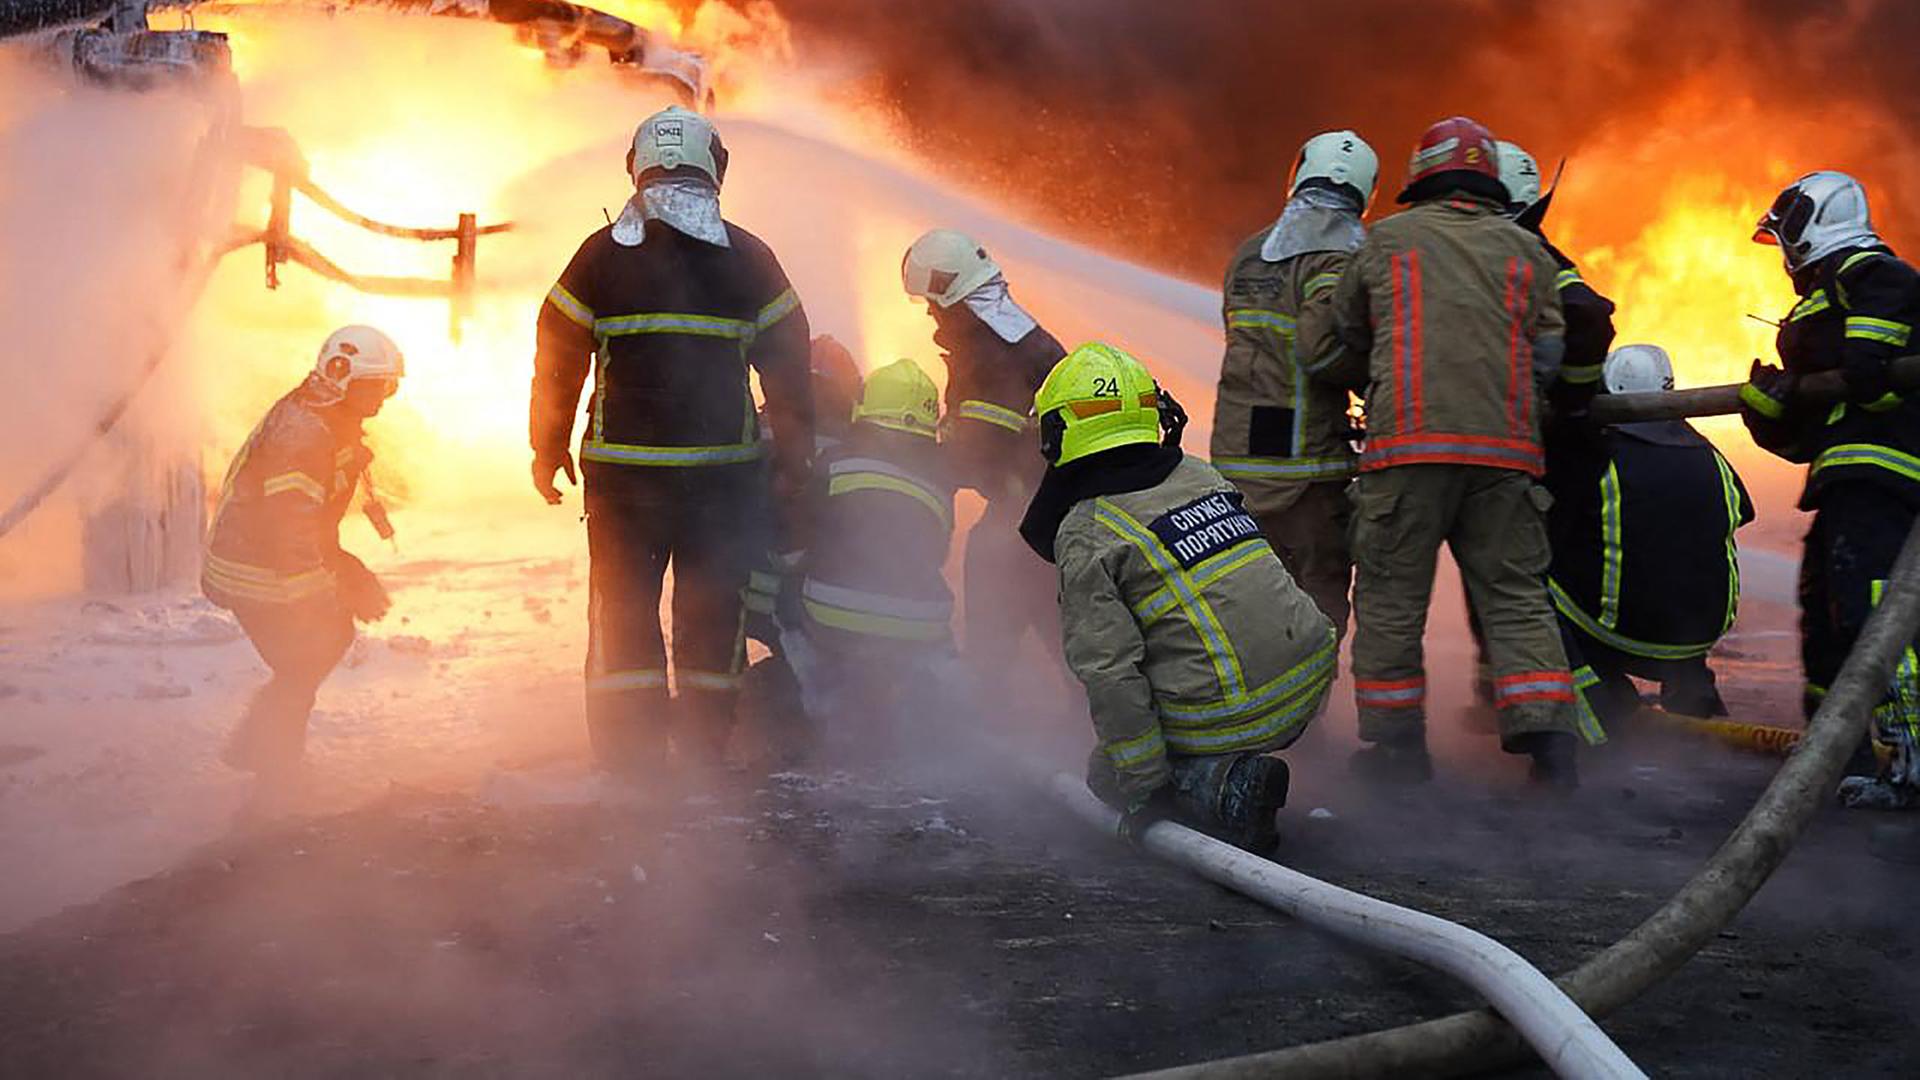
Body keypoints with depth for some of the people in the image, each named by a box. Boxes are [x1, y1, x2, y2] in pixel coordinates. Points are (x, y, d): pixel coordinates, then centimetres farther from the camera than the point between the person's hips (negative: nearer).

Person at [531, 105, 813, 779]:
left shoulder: (601, 254, -1)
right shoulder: (749, 258, 1)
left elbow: (557, 361, 2)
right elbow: (788, 364, 3)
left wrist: (548, 449, 13)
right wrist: (793, 459, 12)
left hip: (623, 469, 0)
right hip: (724, 467, 1)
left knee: (623, 604, 8)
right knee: (712, 604, 11)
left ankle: (631, 751, 8)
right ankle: (706, 745, 16)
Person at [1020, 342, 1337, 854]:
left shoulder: (1085, 537, -9)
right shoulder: (1201, 475, 10)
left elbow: (1107, 670, -13)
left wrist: (1144, 789, -10)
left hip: (1221, 718, -7)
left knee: (1110, 775, 18)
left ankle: (1219, 785, -8)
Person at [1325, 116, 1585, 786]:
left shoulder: (1386, 241, 11)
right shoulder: (1525, 250, 16)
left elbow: (1344, 345, 19)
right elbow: (1546, 358, 11)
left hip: (1408, 440, -2)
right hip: (1506, 448, 3)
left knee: (1390, 597, 6)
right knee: (1517, 597, 7)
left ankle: (1397, 746, 10)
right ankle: (1550, 743, -2)